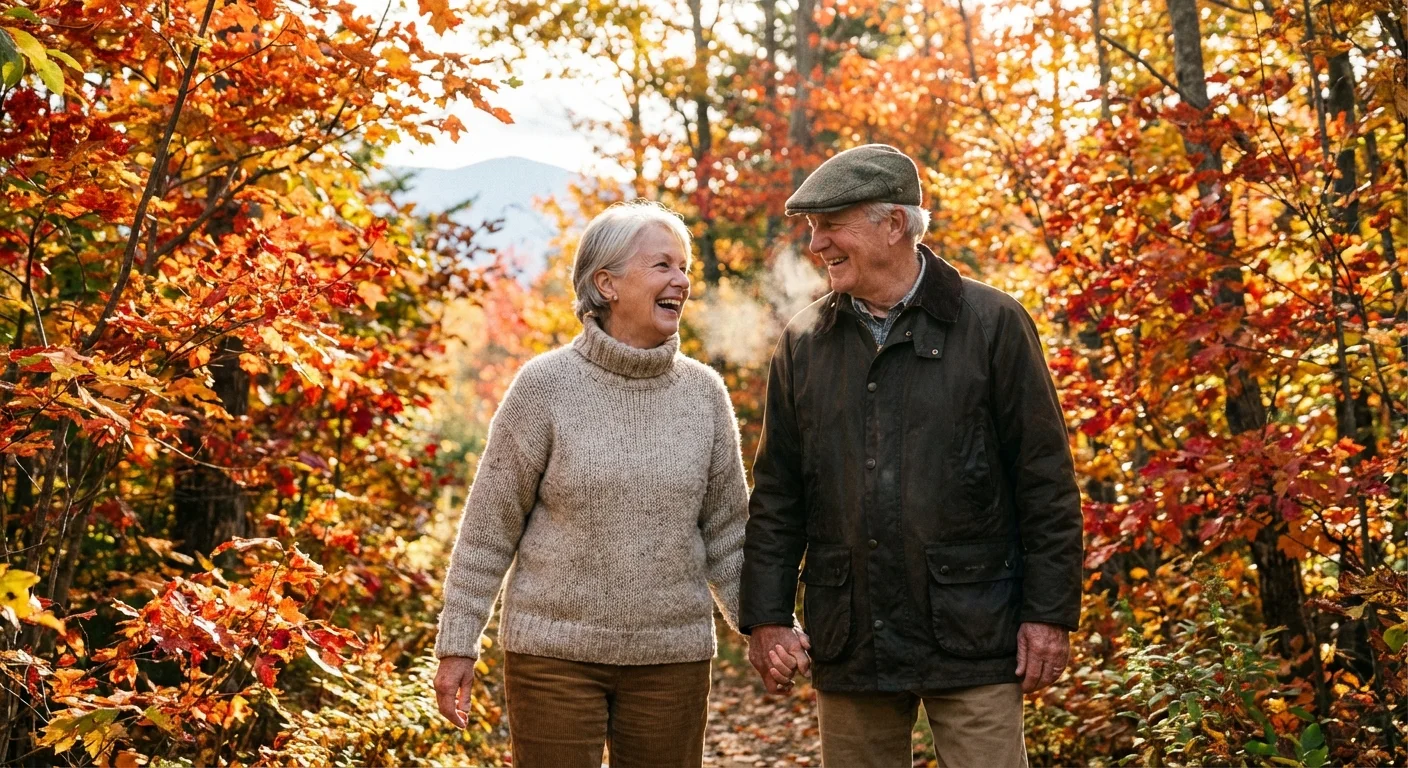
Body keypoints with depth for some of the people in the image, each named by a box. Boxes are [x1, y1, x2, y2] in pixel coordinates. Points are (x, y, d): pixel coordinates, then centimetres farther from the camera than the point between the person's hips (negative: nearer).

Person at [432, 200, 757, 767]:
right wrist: (458, 644, -3)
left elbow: (725, 531, 9)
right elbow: (490, 525, -3)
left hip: (672, 656, 3)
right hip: (554, 651, -3)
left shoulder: (703, 392, 3)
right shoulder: (546, 386, -7)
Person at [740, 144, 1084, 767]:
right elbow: (776, 496, 11)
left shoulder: (993, 324, -2)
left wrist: (1050, 614, -5)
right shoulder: (803, 343, 8)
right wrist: (766, 615, 5)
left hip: (972, 639, -3)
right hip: (849, 644, 4)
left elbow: (1045, 481, -2)